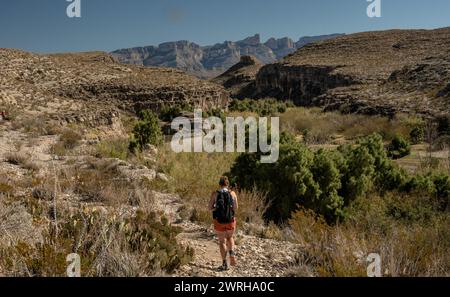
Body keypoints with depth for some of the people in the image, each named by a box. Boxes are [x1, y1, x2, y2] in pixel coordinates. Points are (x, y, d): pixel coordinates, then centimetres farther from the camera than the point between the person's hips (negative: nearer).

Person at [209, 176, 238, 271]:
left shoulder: (215, 194, -6)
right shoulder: (232, 193, -4)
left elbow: (210, 208, -8)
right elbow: (235, 208, -4)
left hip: (219, 221, -1)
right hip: (230, 220, 1)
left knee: (222, 241, 11)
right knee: (230, 238, 25)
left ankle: (224, 263, 6)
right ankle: (232, 253, 0)